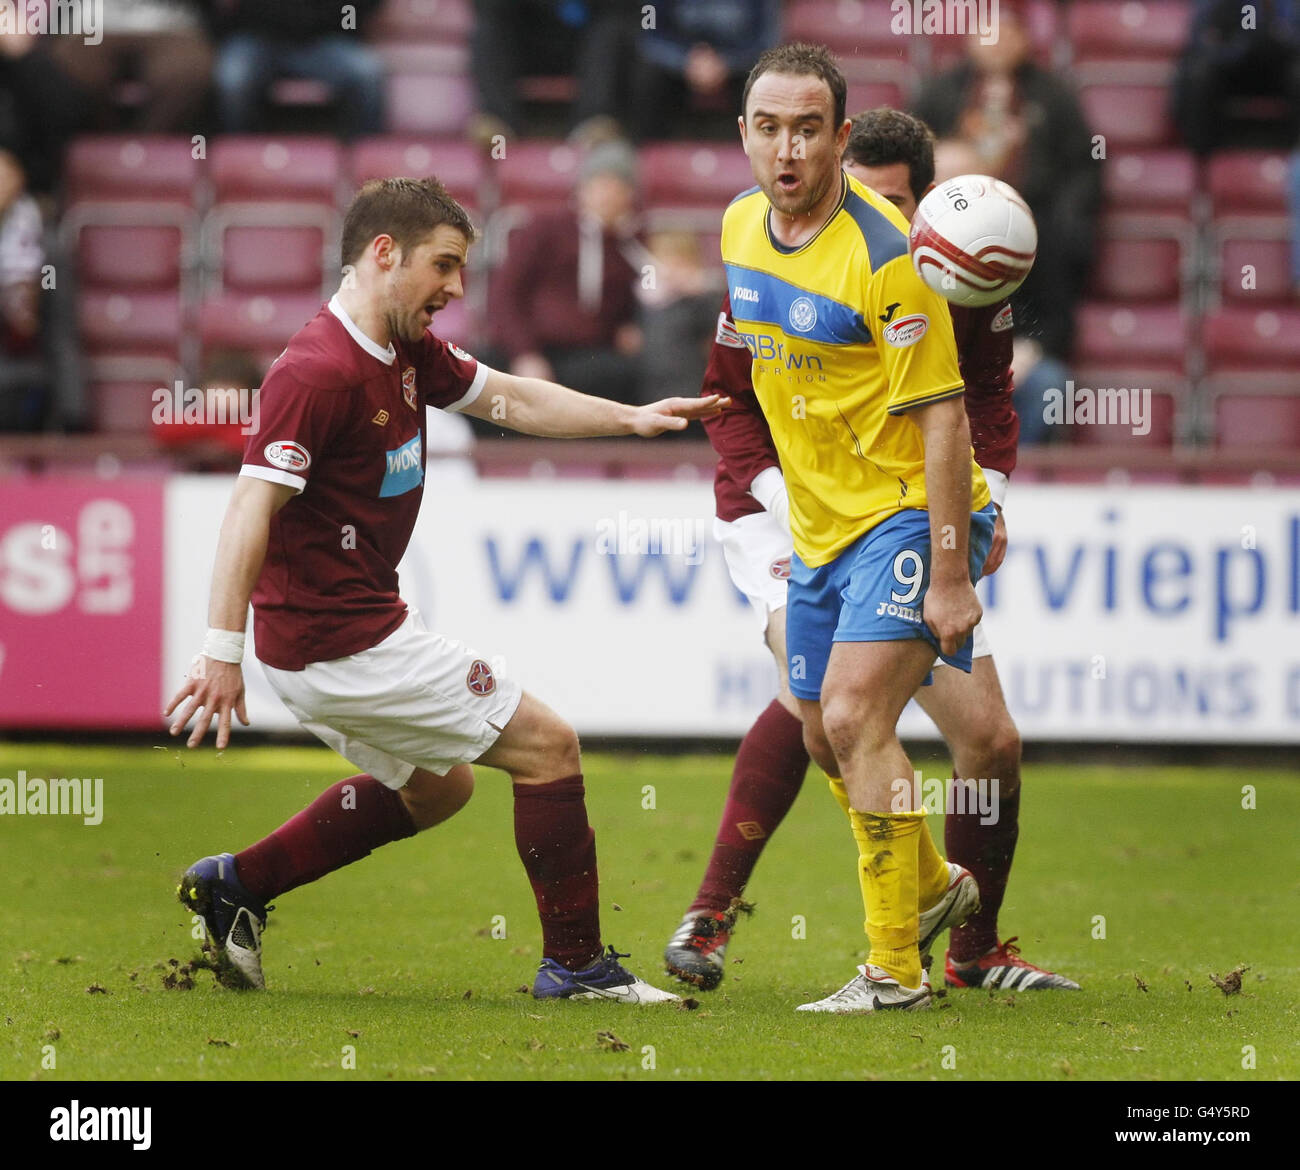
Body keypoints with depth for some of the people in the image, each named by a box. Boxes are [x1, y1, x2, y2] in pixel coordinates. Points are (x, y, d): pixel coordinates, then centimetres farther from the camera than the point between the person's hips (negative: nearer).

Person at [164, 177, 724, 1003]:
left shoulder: (407, 354, 8)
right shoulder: (318, 372, -22)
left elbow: (508, 398, 23)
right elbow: (253, 504, -27)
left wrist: (632, 418, 17)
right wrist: (222, 651, -31)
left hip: (326, 639, 11)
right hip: (345, 643, -11)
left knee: (437, 786, 28)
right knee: (547, 747, -2)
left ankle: (235, 883, 26)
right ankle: (575, 964, 7)